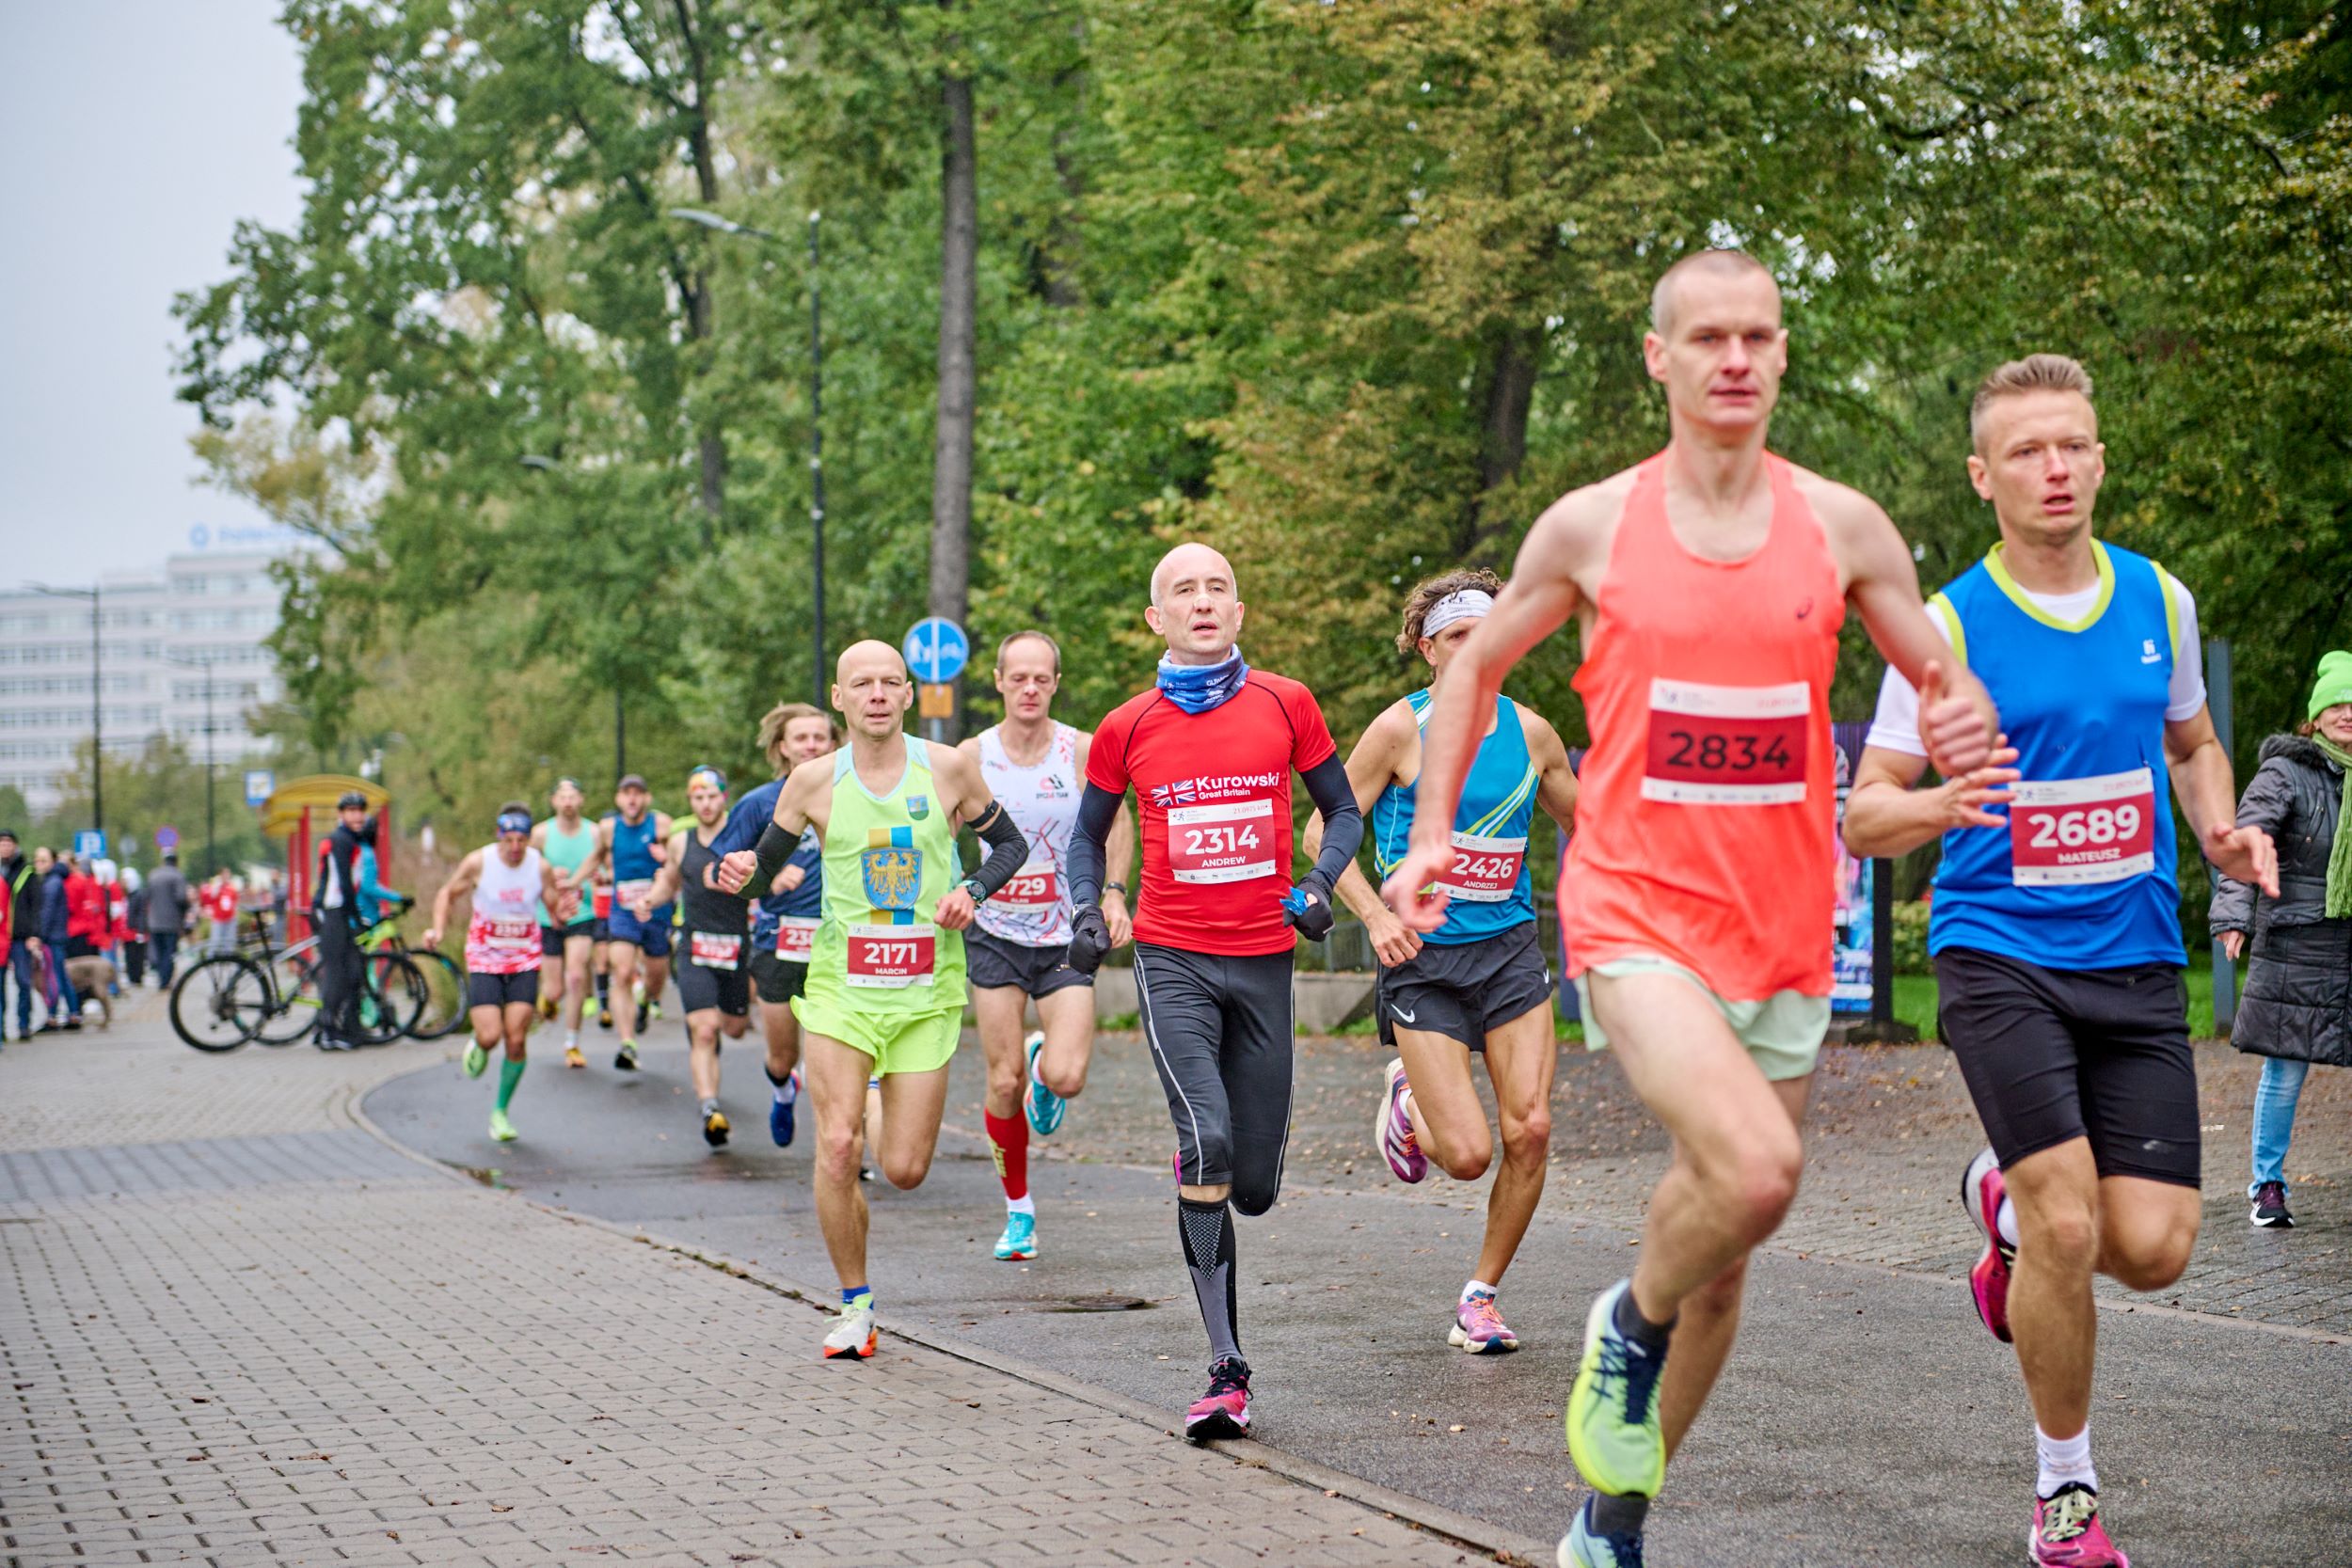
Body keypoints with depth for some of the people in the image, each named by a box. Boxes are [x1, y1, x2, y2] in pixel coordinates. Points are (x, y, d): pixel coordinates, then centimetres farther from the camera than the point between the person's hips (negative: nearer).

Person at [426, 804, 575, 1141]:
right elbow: (448, 894, 3)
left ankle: (501, 1112, 14)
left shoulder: (541, 867, -9)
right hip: (484, 958, -1)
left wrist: (562, 914, -22)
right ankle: (477, 1047, 26)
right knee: (490, 1035, -14)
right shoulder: (478, 862, -12)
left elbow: (555, 911, 2)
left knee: (517, 1040, -4)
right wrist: (438, 929, -11)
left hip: (524, 960, 1)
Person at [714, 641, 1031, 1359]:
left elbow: (1010, 844, 11)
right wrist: (742, 871, -15)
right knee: (837, 1146, -14)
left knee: (904, 1170, -2)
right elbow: (767, 861, 9)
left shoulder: (948, 768, -2)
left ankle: (892, 1119, 37)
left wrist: (972, 890, -8)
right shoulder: (814, 782, -2)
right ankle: (856, 1307, 4)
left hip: (926, 992, 0)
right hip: (841, 984, 0)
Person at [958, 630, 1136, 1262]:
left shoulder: (1083, 752, -7)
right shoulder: (972, 756, -4)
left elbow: (1118, 824, 8)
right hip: (997, 936, 1)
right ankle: (1018, 1207, 19)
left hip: (1068, 935, -1)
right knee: (1004, 1082, -1)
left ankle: (1044, 1064, 25)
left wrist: (1114, 891, -4)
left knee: (1066, 1079, -14)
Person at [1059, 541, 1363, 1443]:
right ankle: (1226, 1372, -17)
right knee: (1207, 1140, -22)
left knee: (1254, 1188, 4)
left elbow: (1343, 810, 11)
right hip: (1173, 961, -2)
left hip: (1264, 960, 2)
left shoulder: (1284, 704, 3)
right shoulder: (1128, 728, 3)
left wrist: (1318, 886, -8)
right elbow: (1087, 835, 15)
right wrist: (1085, 910, -3)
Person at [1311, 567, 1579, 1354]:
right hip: (1422, 960, -4)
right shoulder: (1402, 729, -7)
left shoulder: (1529, 731, 6)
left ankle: (1479, 1299, 10)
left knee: (1530, 1131, -9)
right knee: (1468, 1154, -11)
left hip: (1509, 949, 4)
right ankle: (1407, 1104, 27)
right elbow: (1324, 830, -4)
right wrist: (1375, 915, -17)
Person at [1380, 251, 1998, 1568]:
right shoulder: (1592, 524, 0)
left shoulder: (1842, 525, 3)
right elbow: (1476, 669, 14)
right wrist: (1433, 832, 3)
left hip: (1783, 938, 3)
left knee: (1725, 1258, 10)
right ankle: (1632, 1328, 3)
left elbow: (1949, 686, 10)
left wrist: (1967, 724, -14)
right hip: (1635, 915, -3)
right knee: (1756, 1168, -29)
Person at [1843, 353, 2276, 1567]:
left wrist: (2222, 830, 2)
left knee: (2152, 1248, -8)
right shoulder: (1947, 625, -5)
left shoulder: (2158, 600, 6)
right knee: (2068, 1230, -17)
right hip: (1997, 954, -3)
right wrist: (1939, 806, -25)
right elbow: (1862, 817, -2)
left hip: (2135, 963, 4)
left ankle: (2008, 1199, 28)